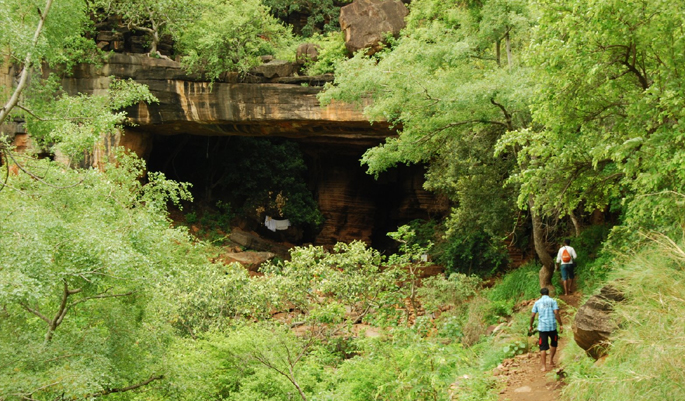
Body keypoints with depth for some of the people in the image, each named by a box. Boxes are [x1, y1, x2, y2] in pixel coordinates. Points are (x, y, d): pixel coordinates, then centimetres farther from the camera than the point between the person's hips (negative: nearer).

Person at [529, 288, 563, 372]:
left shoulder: (537, 302, 7)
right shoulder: (552, 301, 2)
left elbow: (532, 316, 5)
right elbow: (556, 313, -9)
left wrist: (531, 326, 18)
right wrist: (561, 325, -6)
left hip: (542, 327, 1)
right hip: (552, 326, 0)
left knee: (543, 347, 2)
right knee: (554, 344, 23)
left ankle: (544, 366, -2)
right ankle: (551, 361, 20)